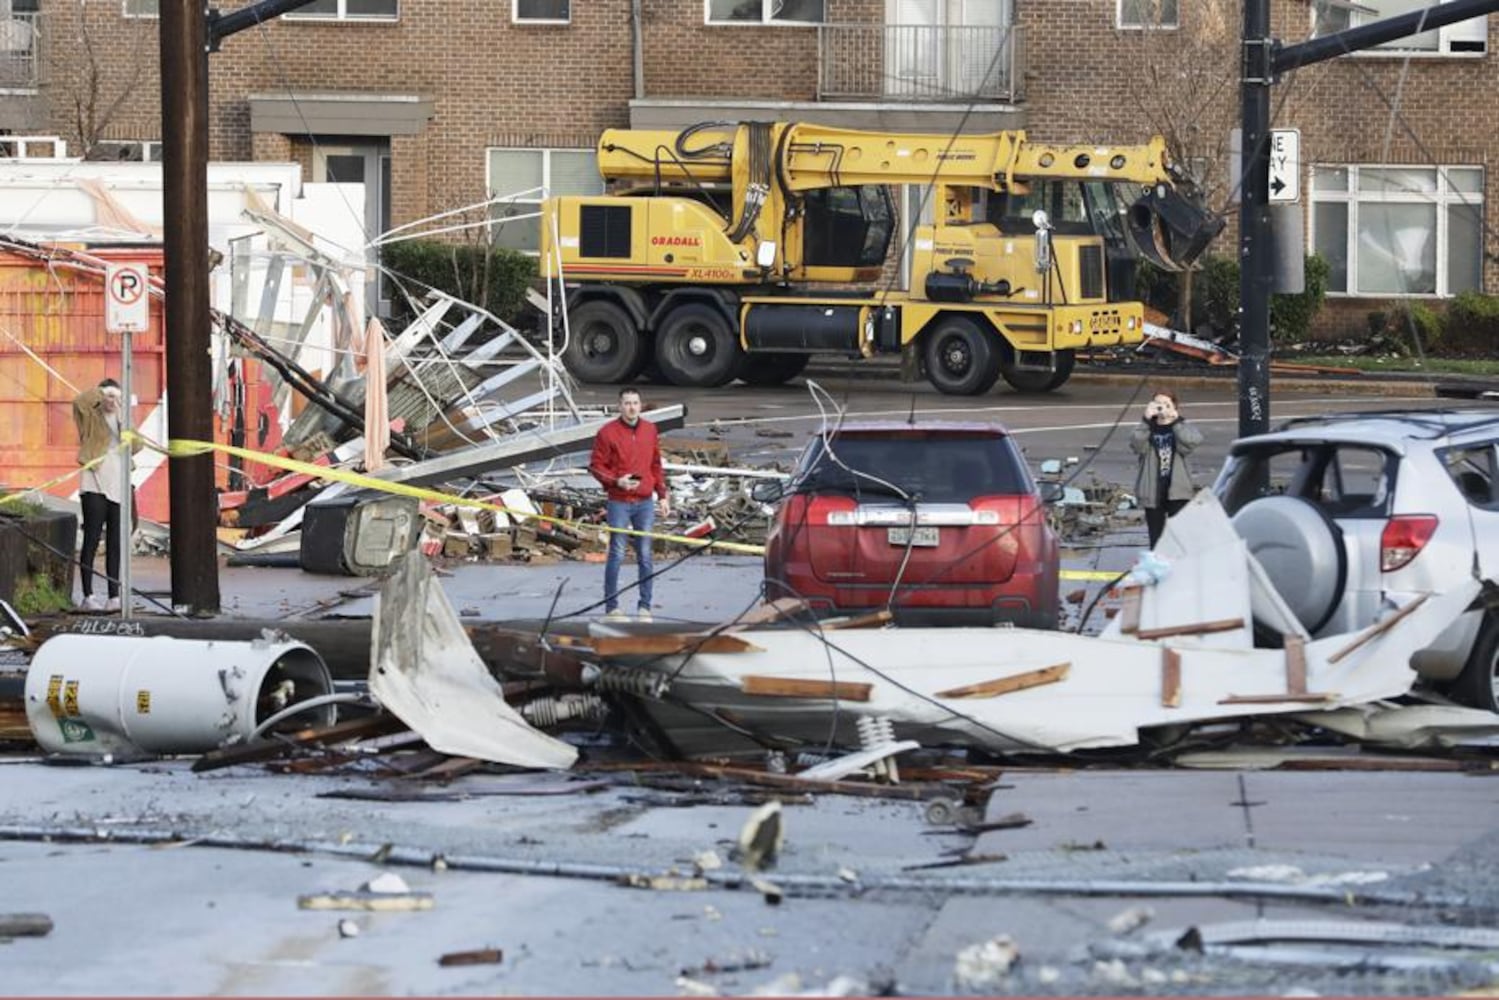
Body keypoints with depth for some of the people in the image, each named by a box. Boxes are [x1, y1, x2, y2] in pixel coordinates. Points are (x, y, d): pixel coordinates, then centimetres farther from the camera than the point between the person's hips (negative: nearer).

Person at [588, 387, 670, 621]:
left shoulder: (650, 430, 9)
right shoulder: (607, 433, -4)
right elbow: (596, 466, -3)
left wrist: (663, 495, 13)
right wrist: (616, 482, -18)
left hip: (645, 502, 4)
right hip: (619, 503, -4)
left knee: (645, 555, 5)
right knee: (617, 554, -2)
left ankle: (645, 606, 11)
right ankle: (611, 607, 4)